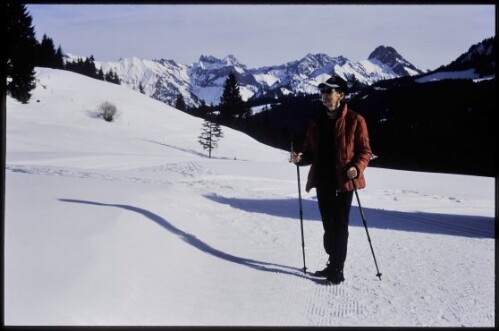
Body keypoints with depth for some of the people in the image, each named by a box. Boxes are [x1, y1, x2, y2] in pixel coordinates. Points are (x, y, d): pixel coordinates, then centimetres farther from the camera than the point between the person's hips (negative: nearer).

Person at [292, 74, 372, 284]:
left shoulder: (354, 120, -5)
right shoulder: (316, 122, 10)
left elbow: (365, 150, -4)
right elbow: (311, 152, 15)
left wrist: (356, 167, -22)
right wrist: (301, 158, -6)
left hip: (343, 181, -5)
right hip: (323, 181, 5)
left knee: (340, 226, -1)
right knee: (328, 225, 14)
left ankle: (337, 269, 9)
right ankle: (333, 263, 28)